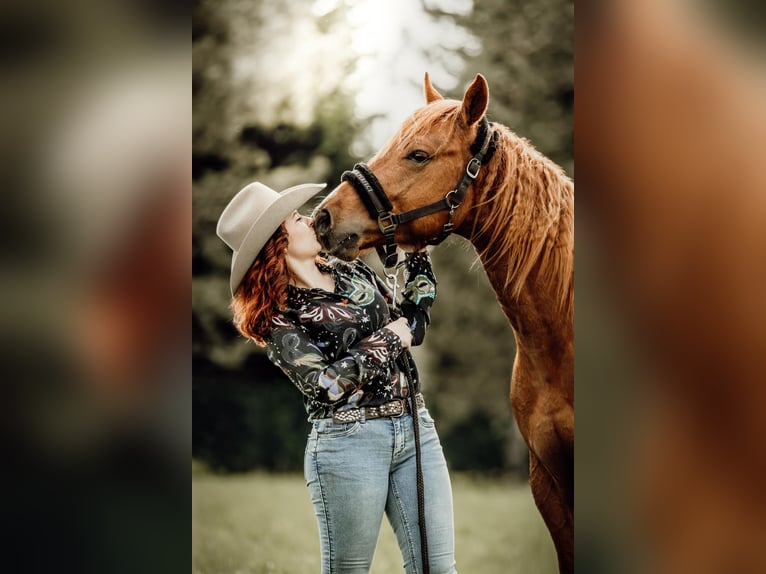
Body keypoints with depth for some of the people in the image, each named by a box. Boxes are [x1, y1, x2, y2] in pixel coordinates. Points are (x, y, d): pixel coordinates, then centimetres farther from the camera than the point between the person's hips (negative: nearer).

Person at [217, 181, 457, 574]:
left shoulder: (351, 272, 12)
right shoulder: (279, 316, -6)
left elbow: (414, 326, 20)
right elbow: (326, 385, -17)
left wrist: (418, 252, 14)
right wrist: (387, 341, -10)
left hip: (415, 429, 6)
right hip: (347, 441, -6)